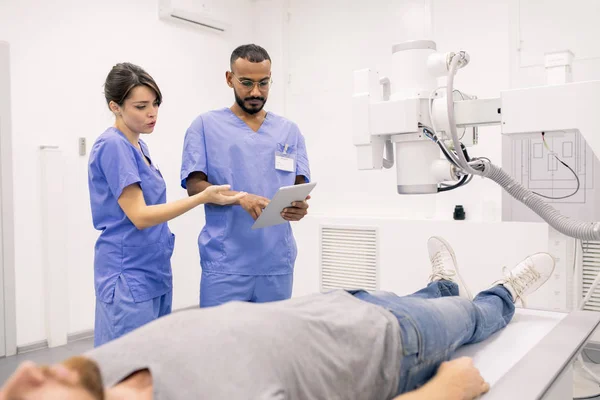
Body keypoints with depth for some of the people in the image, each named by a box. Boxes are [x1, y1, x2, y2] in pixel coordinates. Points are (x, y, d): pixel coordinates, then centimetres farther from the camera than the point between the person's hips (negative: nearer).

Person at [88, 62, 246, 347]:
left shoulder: (139, 146, 12)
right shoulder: (113, 146, -15)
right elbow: (139, 215, -20)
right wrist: (202, 197, -24)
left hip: (153, 271, 9)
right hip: (128, 276, -9)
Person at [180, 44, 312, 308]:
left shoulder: (289, 131, 11)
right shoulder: (206, 125, 2)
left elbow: (300, 186, 8)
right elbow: (194, 186, -3)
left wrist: (299, 205, -16)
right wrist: (240, 198, -21)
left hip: (277, 262, 3)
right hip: (225, 263, -3)